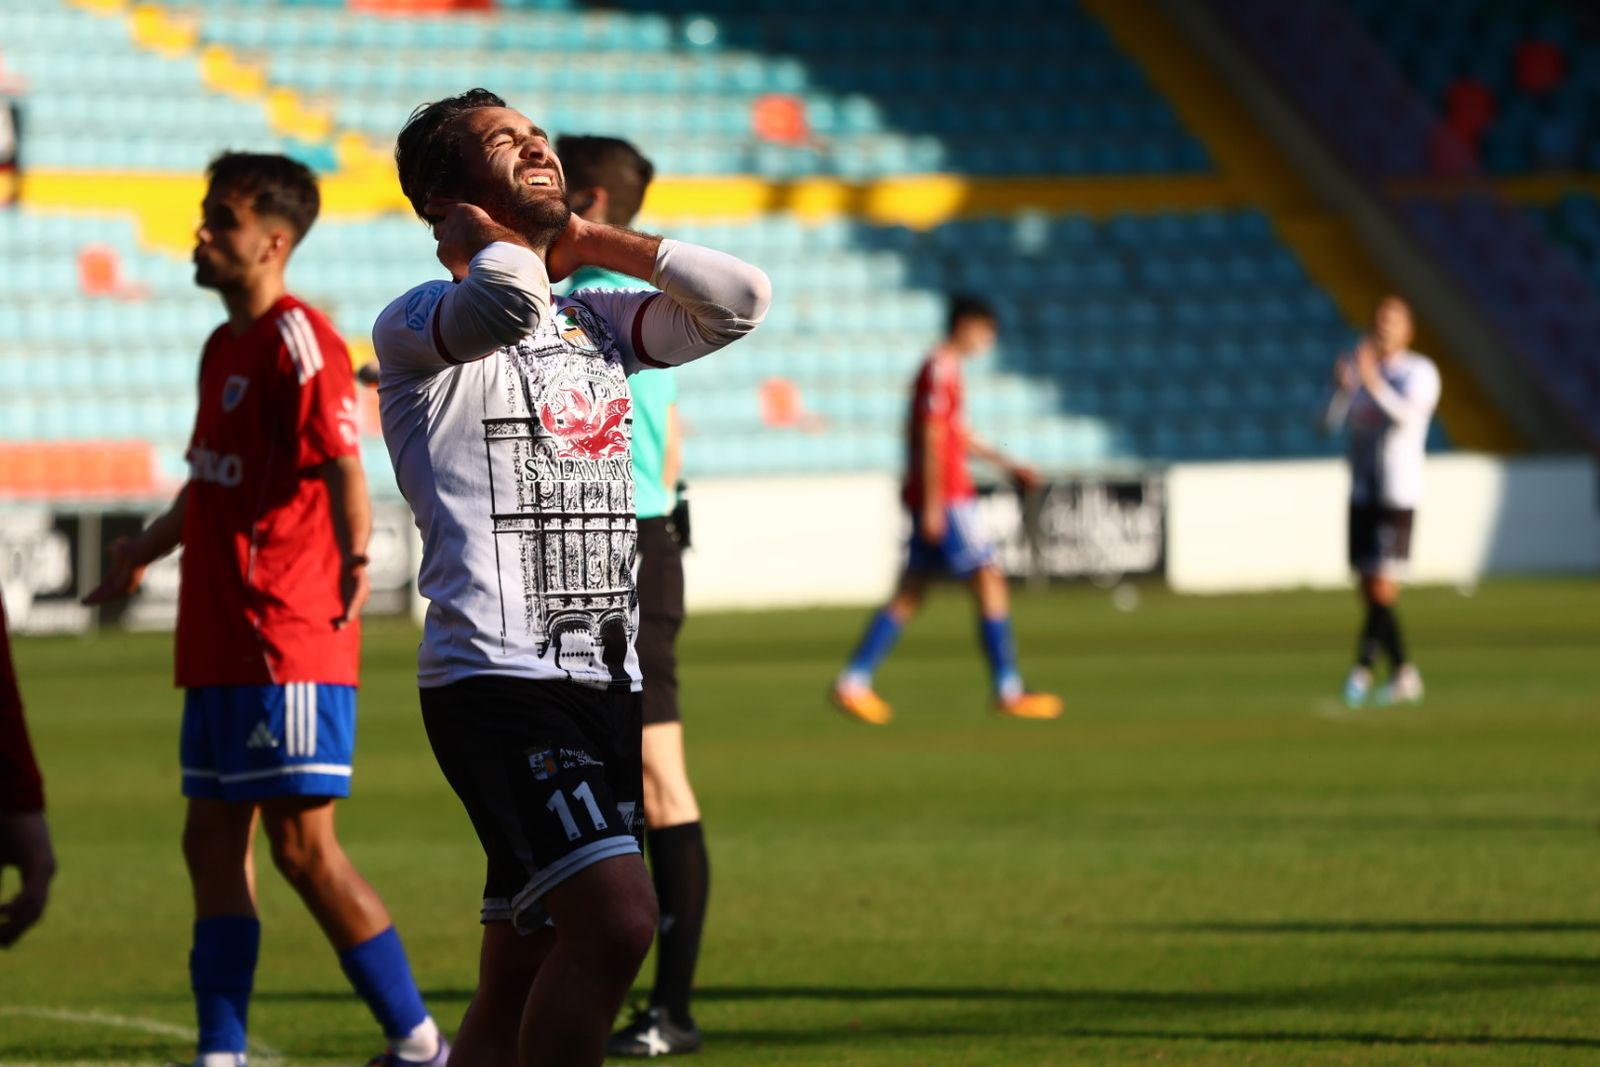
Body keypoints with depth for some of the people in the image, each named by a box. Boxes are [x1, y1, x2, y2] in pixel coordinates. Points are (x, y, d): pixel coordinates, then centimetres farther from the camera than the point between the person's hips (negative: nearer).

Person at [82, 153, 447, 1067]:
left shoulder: (298, 340, -11)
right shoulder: (224, 348, 16)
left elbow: (343, 459, -23)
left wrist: (355, 555, -36)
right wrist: (145, 551, 42)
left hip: (288, 642, -9)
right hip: (219, 645, 9)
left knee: (303, 846, -8)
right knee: (214, 844, 8)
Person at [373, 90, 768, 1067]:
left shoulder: (593, 325, 20)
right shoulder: (415, 328, -3)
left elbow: (742, 299, 10)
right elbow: (508, 298, -25)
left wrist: (586, 240, 10)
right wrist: (480, 232, -3)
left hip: (608, 682, 7)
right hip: (497, 680, -7)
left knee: (521, 980, 7)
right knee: (618, 918, -23)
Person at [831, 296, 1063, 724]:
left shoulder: (944, 370, 18)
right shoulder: (940, 371, -13)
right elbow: (932, 439, -18)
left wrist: (1009, 465, 27)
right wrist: (933, 503, -20)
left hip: (941, 499, 10)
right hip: (945, 496, -10)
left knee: (910, 593, 9)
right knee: (990, 581, -7)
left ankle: (853, 682, 6)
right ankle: (1008, 692, -7)